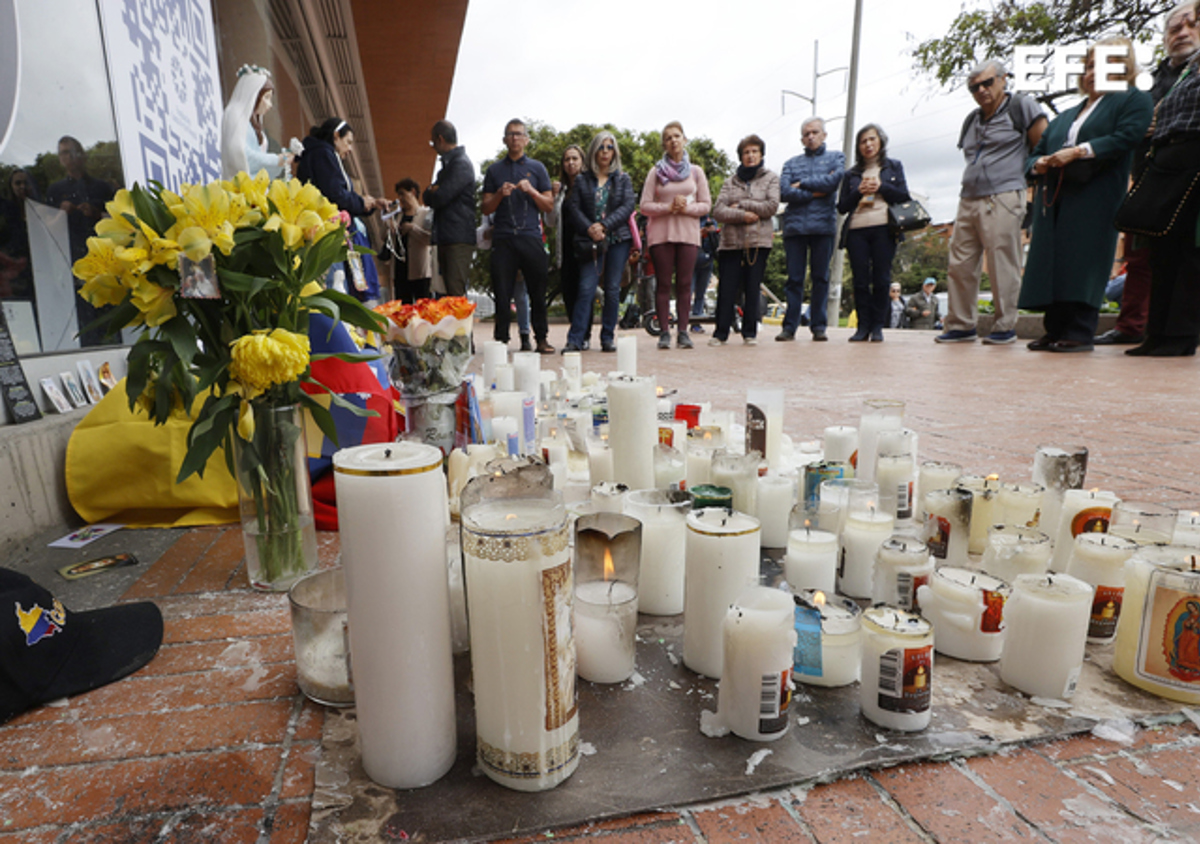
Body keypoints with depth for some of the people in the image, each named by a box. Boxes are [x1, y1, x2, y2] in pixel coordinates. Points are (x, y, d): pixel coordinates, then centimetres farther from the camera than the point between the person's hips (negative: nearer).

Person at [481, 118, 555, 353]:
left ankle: (541, 339, 5)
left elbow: (549, 205, 9)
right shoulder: (494, 170, 15)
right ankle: (501, 340, 3)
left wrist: (531, 191, -7)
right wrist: (500, 194, -7)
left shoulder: (537, 168, 14)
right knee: (502, 292, -3)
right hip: (503, 238, 1)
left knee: (537, 291, -2)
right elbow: (486, 208, 12)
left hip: (531, 237, 0)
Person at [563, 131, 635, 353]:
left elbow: (627, 206, 0)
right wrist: (589, 229, -14)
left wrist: (604, 225, -13)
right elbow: (574, 208, 3)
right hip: (590, 242, -1)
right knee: (586, 289, -11)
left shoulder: (623, 179, 12)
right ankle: (575, 340, -11)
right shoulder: (582, 180, 12)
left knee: (613, 290, 0)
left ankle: (608, 338, 8)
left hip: (617, 239, 1)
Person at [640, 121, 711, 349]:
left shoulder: (696, 172, 12)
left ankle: (683, 332, 3)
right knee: (663, 284, -2)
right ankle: (664, 332, 1)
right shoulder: (655, 172, 8)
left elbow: (706, 205, 7)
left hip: (688, 233, 1)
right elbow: (645, 206, 1)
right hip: (660, 233, -1)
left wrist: (687, 208, -10)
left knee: (685, 284, -2)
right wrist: (668, 207, -13)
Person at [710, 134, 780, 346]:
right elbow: (718, 210, 1)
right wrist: (742, 215, -13)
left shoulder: (771, 178, 12)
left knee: (752, 289, 0)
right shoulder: (730, 181, 15)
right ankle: (720, 333, 3)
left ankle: (750, 332, 9)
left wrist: (740, 204, -3)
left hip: (758, 241, -1)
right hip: (731, 241, 1)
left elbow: (772, 206, -4)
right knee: (726, 289, -3)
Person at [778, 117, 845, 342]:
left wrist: (802, 184, 0)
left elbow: (833, 181, -6)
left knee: (821, 277, 0)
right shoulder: (792, 162, 16)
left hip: (823, 224, -1)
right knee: (794, 278, -1)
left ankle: (819, 326, 4)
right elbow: (785, 192, 0)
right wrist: (816, 192, -5)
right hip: (795, 225, 1)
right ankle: (790, 326, 2)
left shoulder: (836, 157, 15)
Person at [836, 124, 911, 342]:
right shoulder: (851, 174, 20)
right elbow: (841, 207, 13)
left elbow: (904, 197, 8)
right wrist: (859, 191, -3)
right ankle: (863, 326, 0)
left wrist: (881, 187, -4)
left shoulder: (893, 167, 18)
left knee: (881, 279, -6)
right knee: (860, 280, -5)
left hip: (883, 229, -1)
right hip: (857, 230, 1)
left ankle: (877, 326, 0)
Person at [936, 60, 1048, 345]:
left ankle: (1005, 327, 1)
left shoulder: (1021, 107, 3)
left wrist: (1028, 177, 0)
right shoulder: (971, 120, 22)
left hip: (1002, 199, -6)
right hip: (968, 201, 6)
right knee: (960, 265, 2)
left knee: (1002, 265, -6)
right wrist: (969, 187, 17)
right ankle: (961, 326, 9)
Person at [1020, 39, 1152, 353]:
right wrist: (1039, 163, 4)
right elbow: (1035, 153, 27)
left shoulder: (1134, 100, 12)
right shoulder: (1065, 116, 30)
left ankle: (1080, 332, -12)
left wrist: (1079, 152, -15)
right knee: (1051, 261, -2)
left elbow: (1124, 138, -6)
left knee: (1083, 262, -13)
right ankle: (1055, 330, 2)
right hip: (1054, 197, 6)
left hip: (1094, 197, -6)